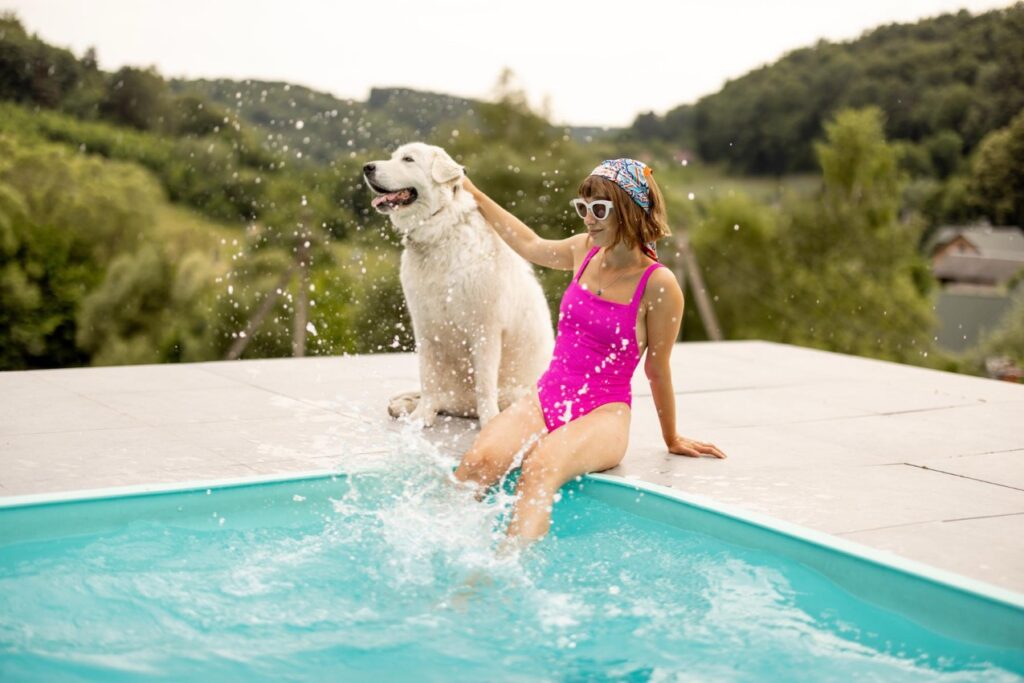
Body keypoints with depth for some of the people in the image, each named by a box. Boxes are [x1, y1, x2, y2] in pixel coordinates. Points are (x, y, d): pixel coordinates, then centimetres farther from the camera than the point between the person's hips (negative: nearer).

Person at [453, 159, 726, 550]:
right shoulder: (585, 251, 8)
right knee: (478, 462, -27)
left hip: (603, 414, -5)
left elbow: (657, 369, 2)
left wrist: (673, 440, 13)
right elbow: (531, 245, 30)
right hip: (546, 397, 5)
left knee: (540, 469, -39)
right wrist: (472, 193, 37)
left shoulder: (659, 285, -9)